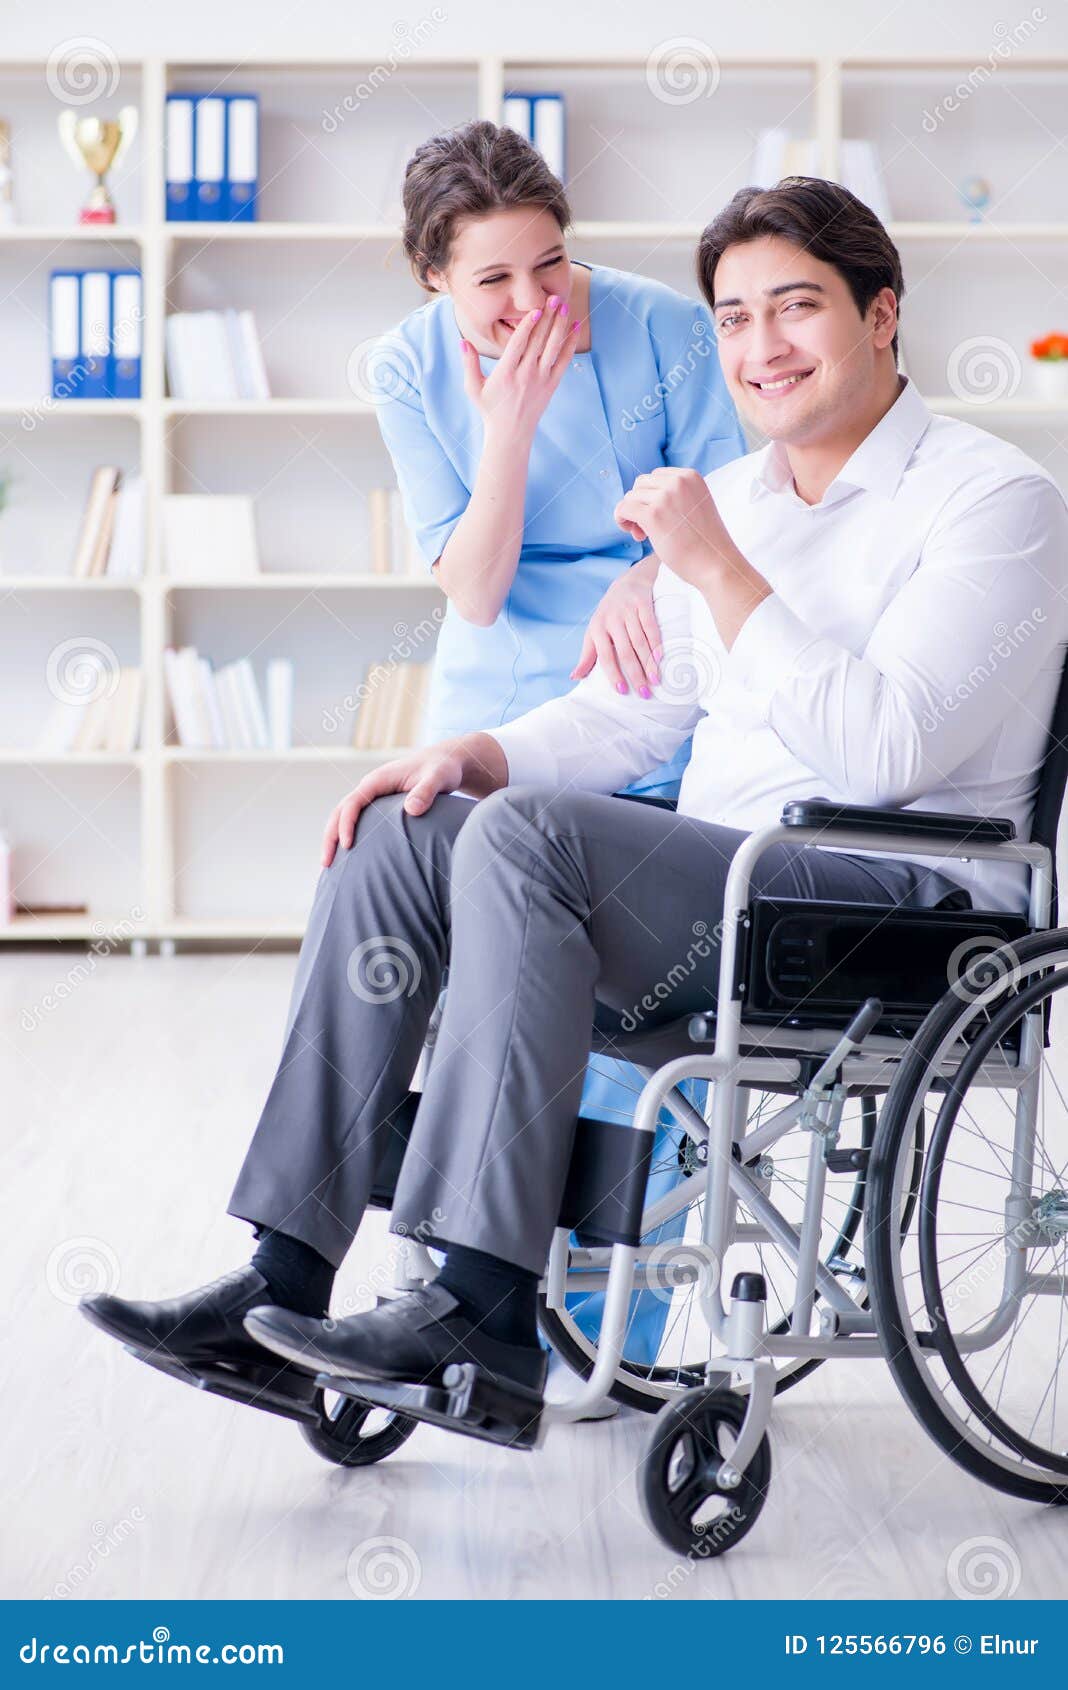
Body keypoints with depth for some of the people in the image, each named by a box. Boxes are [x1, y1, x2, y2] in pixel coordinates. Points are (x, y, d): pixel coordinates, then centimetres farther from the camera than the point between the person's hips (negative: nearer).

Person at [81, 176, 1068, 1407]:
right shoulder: (733, 496, 18)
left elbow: (888, 751, -21)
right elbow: (634, 712, 21)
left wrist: (719, 571, -18)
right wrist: (476, 754, 2)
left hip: (899, 904, -8)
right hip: (723, 886, 8)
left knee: (524, 835, -28)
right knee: (396, 835, -6)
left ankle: (483, 1304, -30)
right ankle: (284, 1276, -11)